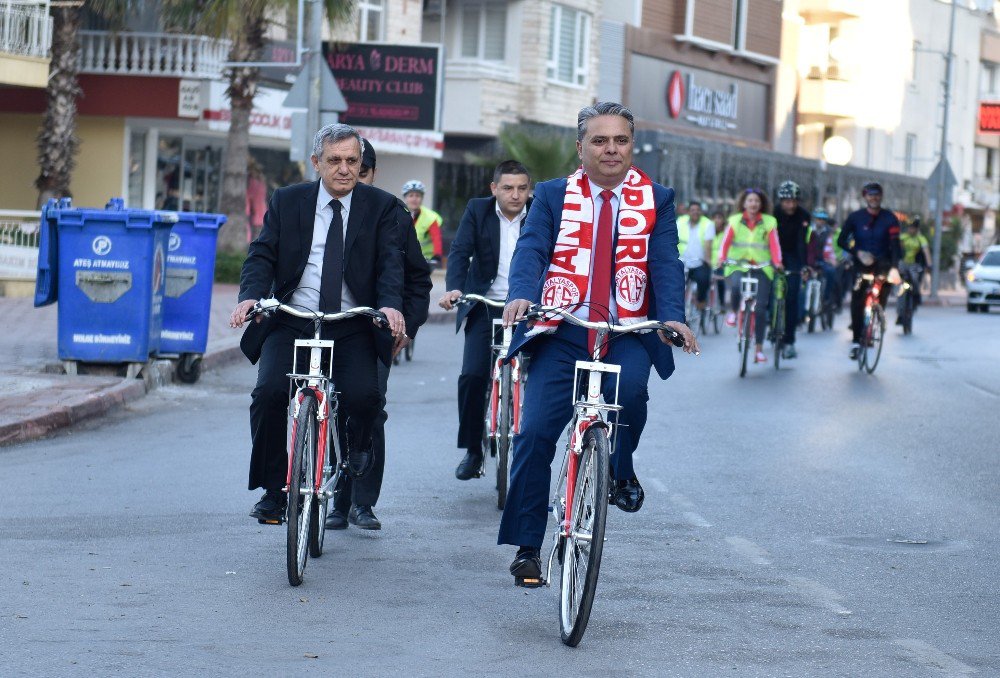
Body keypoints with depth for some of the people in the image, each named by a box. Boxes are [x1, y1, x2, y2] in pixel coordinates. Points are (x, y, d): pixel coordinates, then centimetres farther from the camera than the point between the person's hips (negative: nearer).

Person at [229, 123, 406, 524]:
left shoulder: (381, 207, 5)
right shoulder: (287, 201, 8)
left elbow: (390, 262, -5)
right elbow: (263, 254, 0)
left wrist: (390, 305, -25)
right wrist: (250, 296, -20)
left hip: (352, 328, -1)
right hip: (291, 323, 1)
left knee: (363, 395, -23)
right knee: (269, 392, -22)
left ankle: (355, 442, 16)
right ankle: (273, 489, -3)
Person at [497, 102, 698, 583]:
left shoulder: (655, 200, 10)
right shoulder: (552, 196, 10)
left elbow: (666, 263, -2)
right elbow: (531, 249, -5)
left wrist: (673, 316, -21)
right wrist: (522, 295, -26)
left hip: (628, 332, 0)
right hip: (561, 332, 1)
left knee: (629, 388, -32)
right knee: (535, 432, -9)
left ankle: (621, 470, -2)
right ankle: (527, 546, 3)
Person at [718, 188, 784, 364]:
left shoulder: (769, 222, 2)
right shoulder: (735, 221, 4)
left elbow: (774, 244, -7)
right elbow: (726, 241, -6)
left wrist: (777, 262, -24)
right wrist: (721, 259, -23)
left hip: (761, 267, 1)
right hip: (737, 264, -1)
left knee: (760, 308, -5)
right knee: (736, 286, -35)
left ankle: (759, 349, 5)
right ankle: (734, 311, -2)